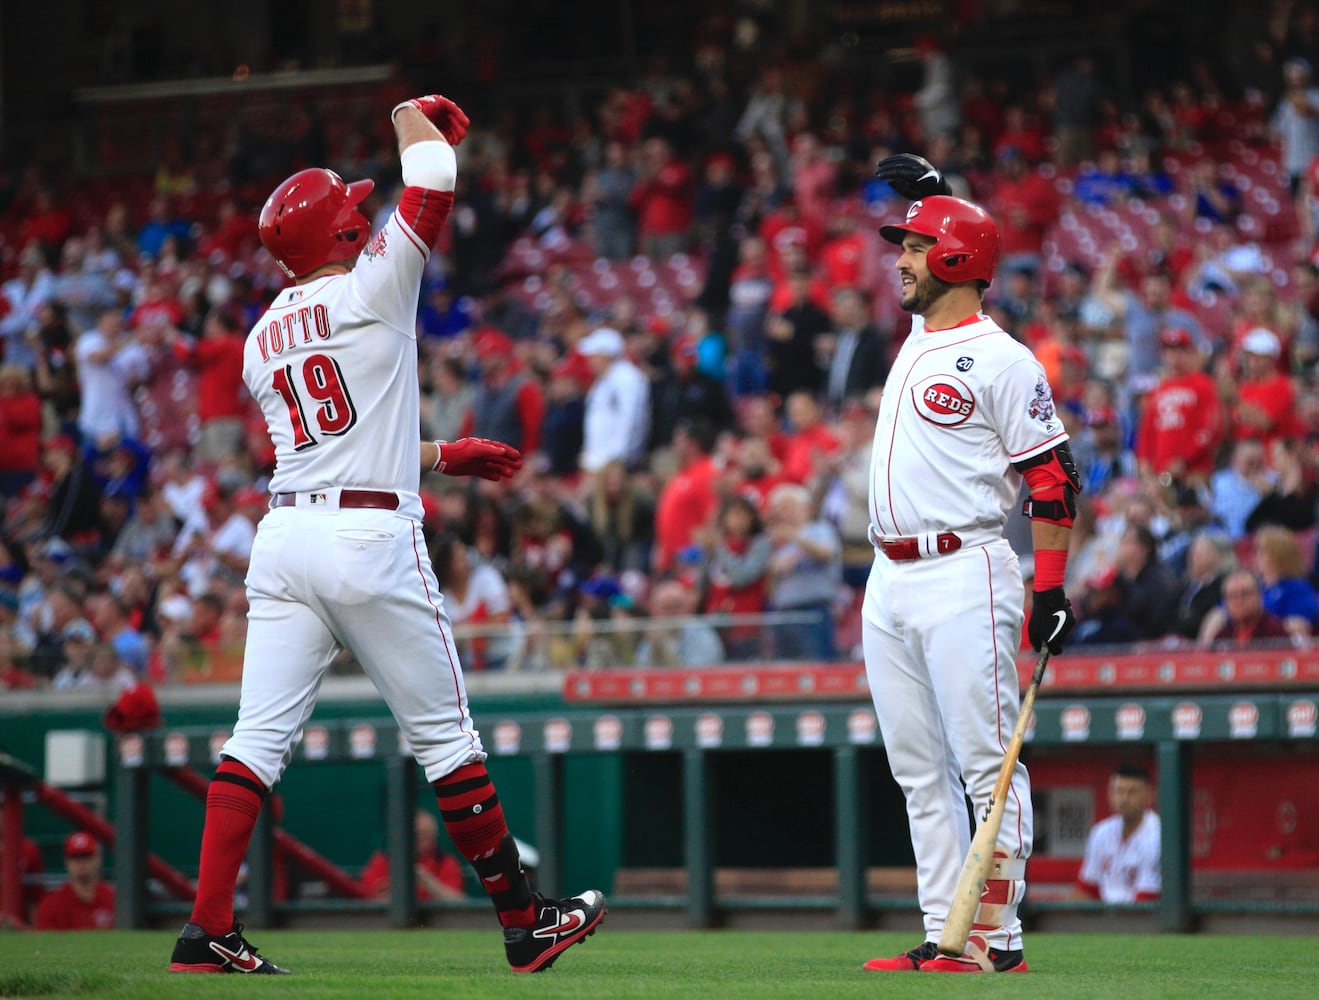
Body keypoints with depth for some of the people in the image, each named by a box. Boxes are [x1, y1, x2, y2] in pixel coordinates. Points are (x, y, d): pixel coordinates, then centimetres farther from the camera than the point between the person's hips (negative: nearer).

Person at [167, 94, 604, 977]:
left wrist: (444, 456, 30)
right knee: (445, 736, 4)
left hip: (284, 534, 5)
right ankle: (525, 920, 12)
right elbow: (435, 180, -2)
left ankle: (207, 932, -7)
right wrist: (415, 114, 18)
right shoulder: (373, 289, -4)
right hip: (373, 539, -5)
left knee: (258, 739, 1)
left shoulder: (263, 339, 15)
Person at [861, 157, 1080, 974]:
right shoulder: (921, 335, 16)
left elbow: (1052, 477, -11)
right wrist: (930, 194, 26)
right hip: (891, 584, 9)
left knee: (987, 765, -9)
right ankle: (942, 938, 8)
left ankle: (999, 943, -11)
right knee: (921, 774, 7)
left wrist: (1051, 587, -16)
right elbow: (945, 252, 38)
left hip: (965, 579, -9)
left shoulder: (1002, 360, -8)